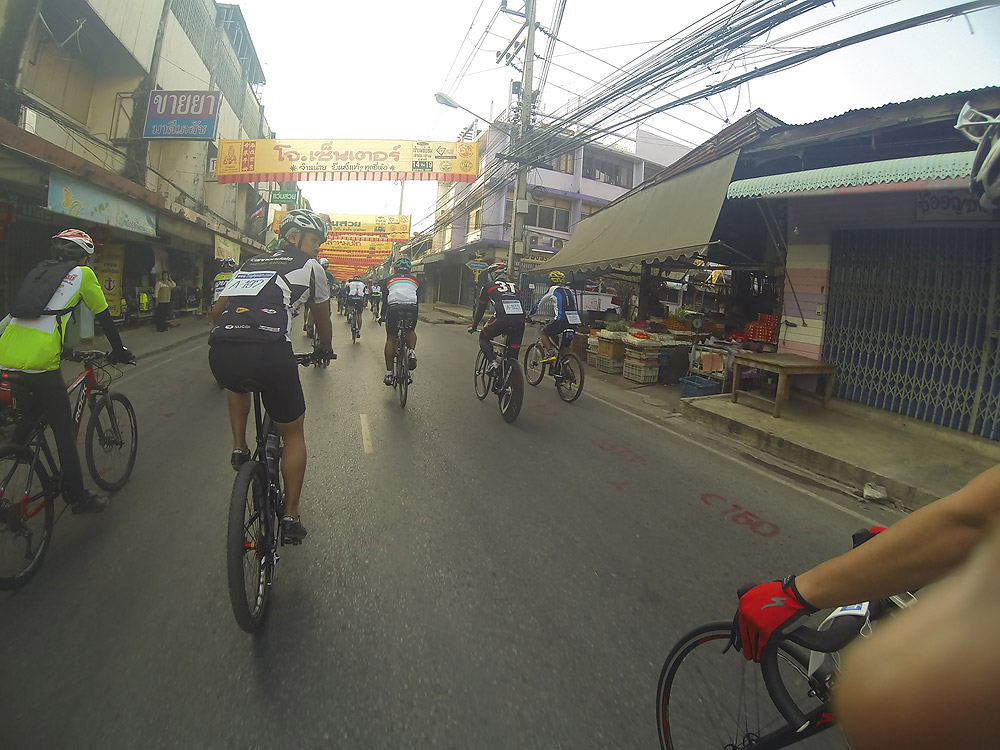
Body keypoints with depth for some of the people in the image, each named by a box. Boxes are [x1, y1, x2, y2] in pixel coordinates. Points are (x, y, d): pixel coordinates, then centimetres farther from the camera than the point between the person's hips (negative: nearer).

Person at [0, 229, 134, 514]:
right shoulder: (83, 274, 6)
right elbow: (104, 317, 10)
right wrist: (120, 351, 22)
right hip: (39, 362, -7)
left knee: (28, 418, 27)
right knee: (64, 431, 4)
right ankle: (78, 498, 12)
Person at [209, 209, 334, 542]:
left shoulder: (250, 264, 29)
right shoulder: (310, 267, 16)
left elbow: (216, 311, 35)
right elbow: (322, 320, 27)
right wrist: (326, 352, 46)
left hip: (220, 352, 5)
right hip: (269, 353, -4)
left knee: (238, 384, 43)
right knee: (293, 434, 18)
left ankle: (239, 448, 32)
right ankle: (291, 514, 22)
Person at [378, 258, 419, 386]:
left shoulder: (389, 279, 24)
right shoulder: (414, 280, 26)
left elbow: (385, 299, 24)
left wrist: (382, 315, 34)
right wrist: (414, 315, 40)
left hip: (394, 308, -1)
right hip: (411, 308, 1)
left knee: (391, 338, 13)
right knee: (411, 331, 29)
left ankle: (389, 374, 9)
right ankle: (411, 352, -1)